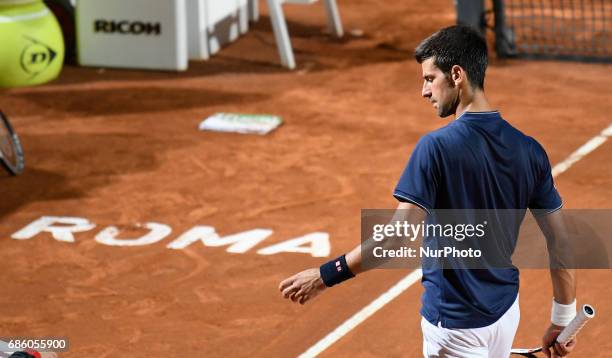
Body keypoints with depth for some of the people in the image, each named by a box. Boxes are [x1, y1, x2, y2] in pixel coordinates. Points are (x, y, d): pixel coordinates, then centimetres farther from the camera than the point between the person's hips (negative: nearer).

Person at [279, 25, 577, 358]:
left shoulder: (436, 147, -18)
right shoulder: (529, 151, -1)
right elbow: (561, 242, 3)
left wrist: (326, 275, -16)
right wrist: (562, 321, 13)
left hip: (457, 325, -6)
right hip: (507, 313, 6)